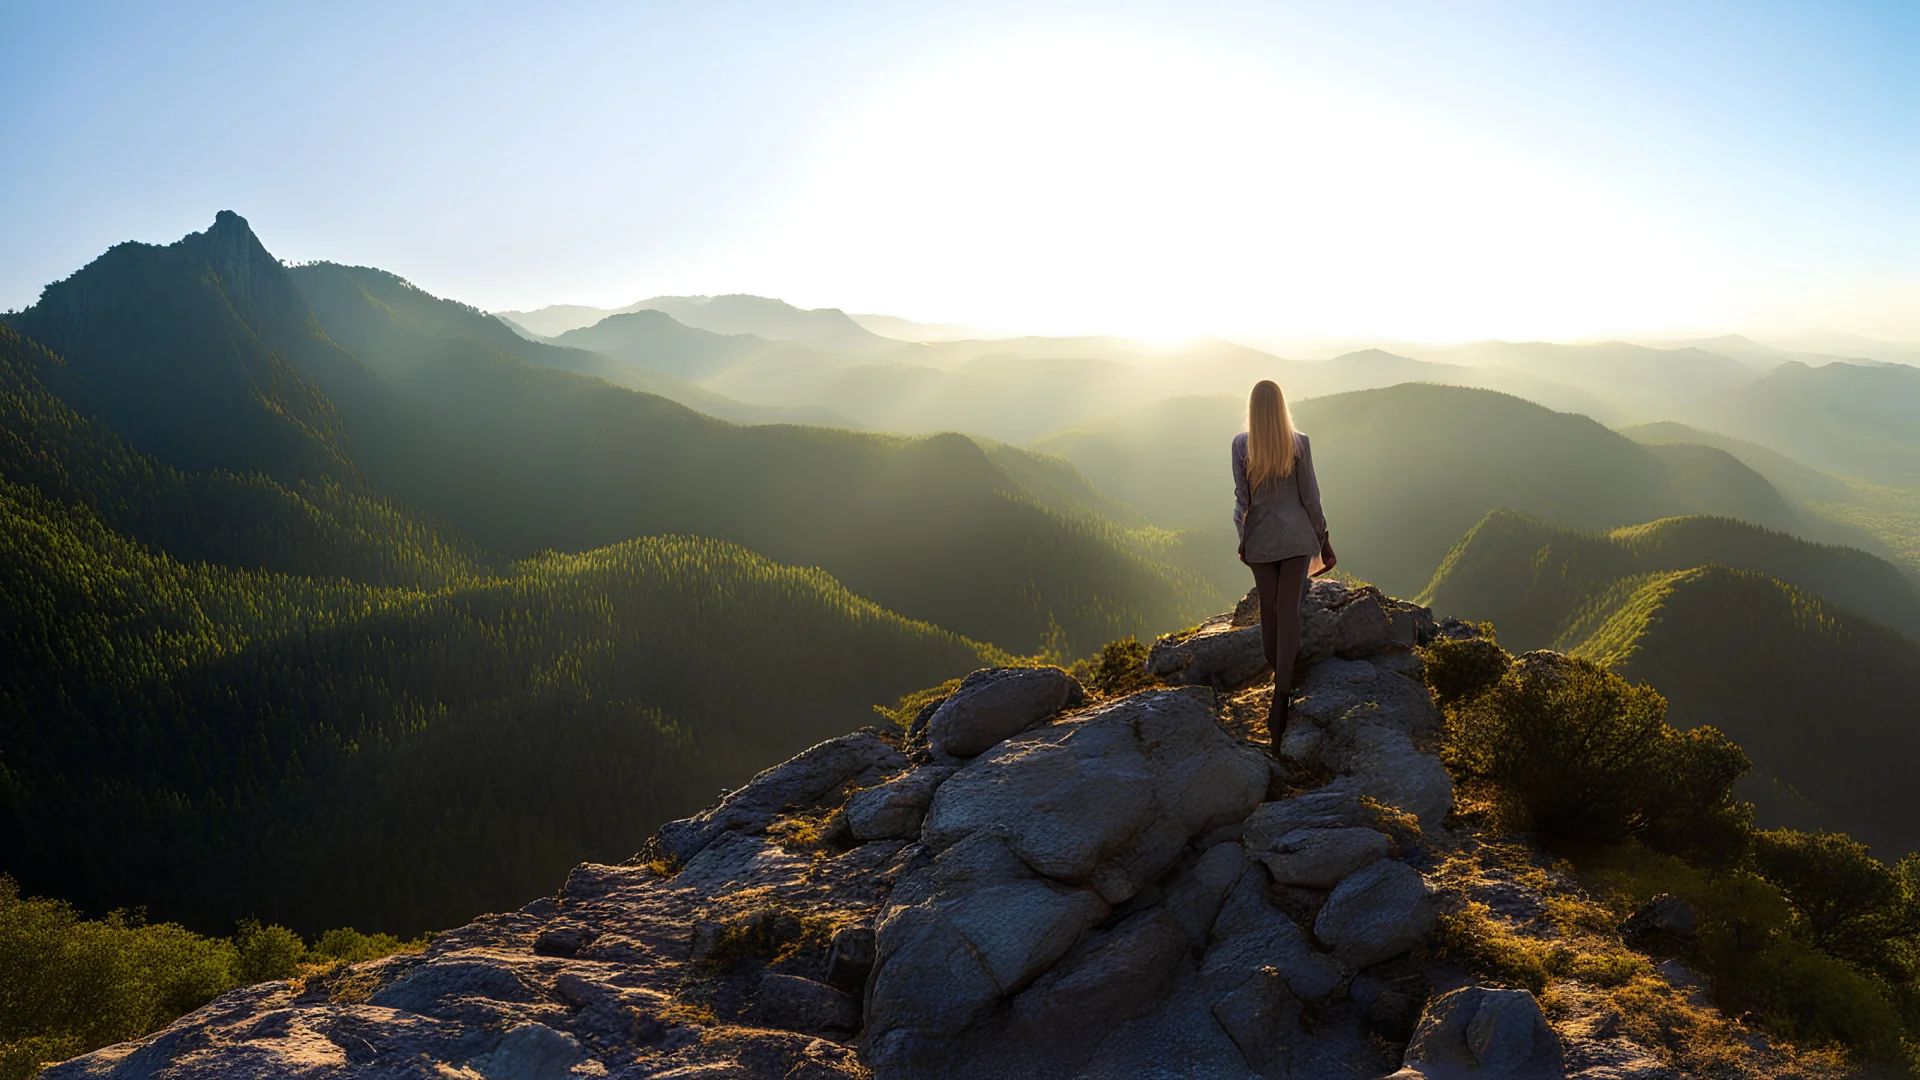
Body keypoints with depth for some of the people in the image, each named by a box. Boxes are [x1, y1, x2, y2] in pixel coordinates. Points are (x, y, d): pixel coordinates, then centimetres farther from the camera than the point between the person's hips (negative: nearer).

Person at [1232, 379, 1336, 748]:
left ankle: (1279, 682, 26)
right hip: (1297, 535, -1)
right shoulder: (1299, 443, -7)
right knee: (1289, 611, -2)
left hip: (1261, 538, 1)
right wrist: (1323, 539, 8)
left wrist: (1242, 539, 9)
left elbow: (1241, 497, -2)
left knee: (1269, 611, 13)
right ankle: (1282, 693, -12)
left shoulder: (1241, 444, -6)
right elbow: (1310, 497, -3)